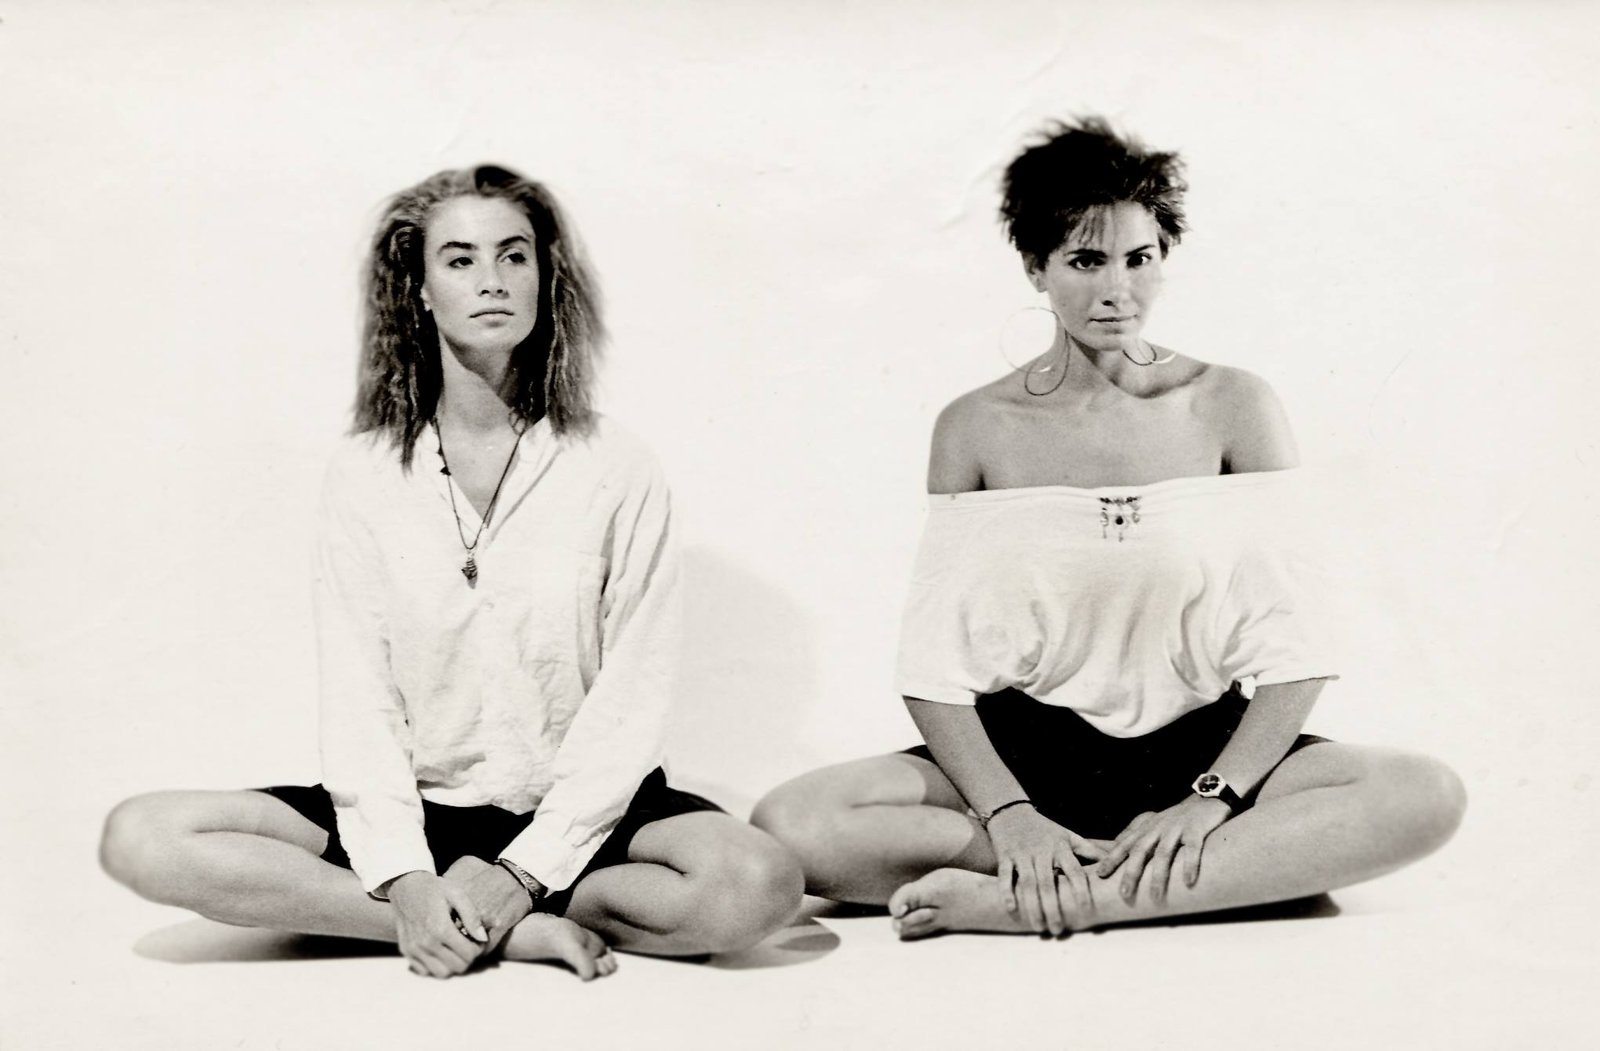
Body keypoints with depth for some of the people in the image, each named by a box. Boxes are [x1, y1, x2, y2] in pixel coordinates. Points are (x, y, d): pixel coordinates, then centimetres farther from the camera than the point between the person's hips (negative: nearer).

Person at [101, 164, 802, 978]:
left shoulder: (616, 470, -3)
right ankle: (516, 932, -19)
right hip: (417, 810, 2)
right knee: (141, 840, -20)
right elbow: (356, 697, -4)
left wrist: (525, 868, -15)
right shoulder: (364, 475, 1)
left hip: (576, 810, -1)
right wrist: (403, 879, -17)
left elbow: (632, 697, -6)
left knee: (759, 885, -31)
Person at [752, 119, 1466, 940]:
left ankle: (1025, 903, -29)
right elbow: (935, 670, -4)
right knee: (791, 826, -25)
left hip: (1199, 749, 0)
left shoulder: (1231, 408, 1)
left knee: (1428, 795, -27)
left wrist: (1213, 797, -18)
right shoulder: (976, 429, 1)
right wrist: (1007, 814, -20)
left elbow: (1291, 654, -3)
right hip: (1028, 751, 0)